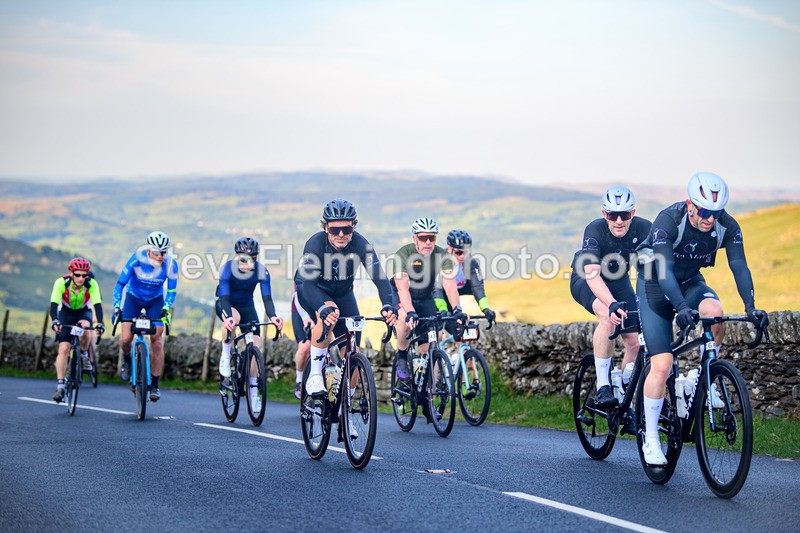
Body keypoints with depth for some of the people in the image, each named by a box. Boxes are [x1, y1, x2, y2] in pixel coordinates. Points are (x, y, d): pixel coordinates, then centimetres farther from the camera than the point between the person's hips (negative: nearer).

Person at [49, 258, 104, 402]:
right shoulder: (61, 282, -28)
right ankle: (60, 387, -12)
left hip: (83, 312, 0)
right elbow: (54, 304, -35)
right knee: (63, 348, -15)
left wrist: (100, 323, -50)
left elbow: (97, 304, -34)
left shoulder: (92, 284, -26)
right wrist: (55, 321, -52)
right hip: (65, 313, 0)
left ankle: (84, 355, -6)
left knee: (85, 327, -36)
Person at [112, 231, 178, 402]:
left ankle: (154, 385, -4)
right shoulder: (137, 259, -28)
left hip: (155, 301, 1)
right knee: (126, 338, -17)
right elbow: (120, 284, -21)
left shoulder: (171, 264, -24)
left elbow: (171, 290, -14)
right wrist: (116, 308, -30)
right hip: (133, 298, -1)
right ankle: (126, 360, 19)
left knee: (157, 339, -13)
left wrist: (166, 308, -29)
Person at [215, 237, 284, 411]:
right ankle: (225, 355, -14)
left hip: (247, 307, 3)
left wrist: (272, 316, -47)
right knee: (234, 318, -39)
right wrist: (228, 318, -55)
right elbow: (225, 297, -36)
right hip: (226, 305, -3)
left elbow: (267, 297, -28)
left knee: (255, 345, -11)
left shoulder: (261, 271, -22)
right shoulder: (227, 269, -29)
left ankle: (253, 391, -1)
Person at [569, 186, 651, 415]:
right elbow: (592, 274, -43)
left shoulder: (644, 229, -25)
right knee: (608, 316, -35)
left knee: (635, 342, -7)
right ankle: (602, 387, -27)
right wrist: (612, 304, -59)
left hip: (618, 281, 4)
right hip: (585, 281, -4)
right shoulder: (595, 230, -32)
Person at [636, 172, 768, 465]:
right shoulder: (668, 220, -29)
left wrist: (750, 307, -39)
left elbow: (739, 266, -23)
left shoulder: (727, 227, -17)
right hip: (655, 285, -3)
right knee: (662, 364, -14)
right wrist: (681, 307, -51)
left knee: (714, 313, -33)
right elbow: (663, 270, -37)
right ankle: (650, 439, 0)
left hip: (691, 282, 3)